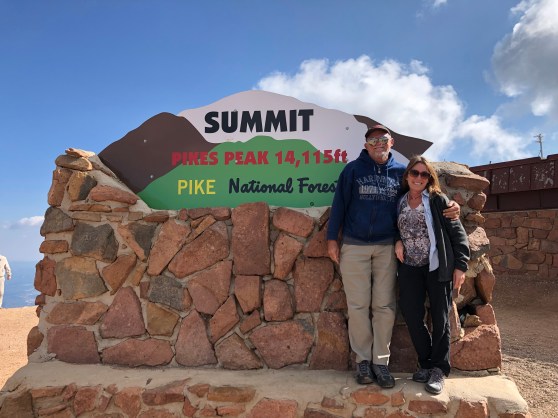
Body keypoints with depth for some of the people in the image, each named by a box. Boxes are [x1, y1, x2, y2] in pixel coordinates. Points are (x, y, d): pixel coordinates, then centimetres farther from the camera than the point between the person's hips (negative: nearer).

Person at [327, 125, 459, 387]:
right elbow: (339, 204, 2)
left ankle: (381, 360, 15)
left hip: (387, 248, 2)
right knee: (358, 305, 2)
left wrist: (450, 208, -5)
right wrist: (332, 239, -1)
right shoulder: (353, 169, 2)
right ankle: (363, 359, 16)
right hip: (354, 247, -1)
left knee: (385, 306, 4)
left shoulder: (400, 171, 7)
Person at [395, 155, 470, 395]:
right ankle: (426, 362, 21)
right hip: (409, 267, 3)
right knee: (412, 316, 1)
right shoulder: (399, 202, 7)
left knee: (440, 318, 2)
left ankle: (439, 369, 15)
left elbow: (457, 233, -4)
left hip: (437, 266, -3)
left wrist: (460, 265, -10)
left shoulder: (438, 200, -3)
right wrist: (397, 241, -4)